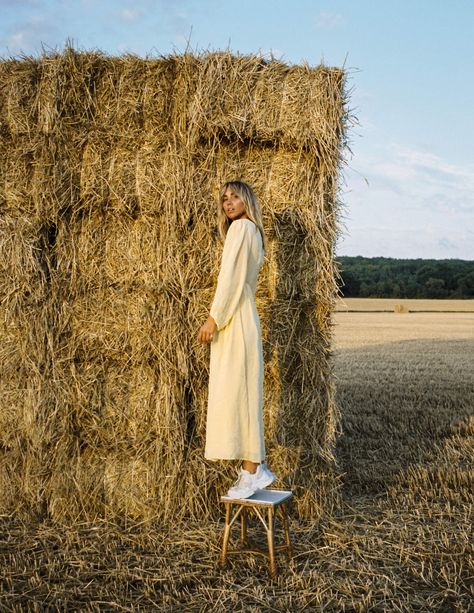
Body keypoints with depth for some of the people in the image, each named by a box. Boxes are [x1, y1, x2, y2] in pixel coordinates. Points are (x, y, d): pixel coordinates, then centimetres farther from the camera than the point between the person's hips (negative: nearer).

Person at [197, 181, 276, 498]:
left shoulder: (241, 227, -7)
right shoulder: (255, 232, 21)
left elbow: (231, 276, -16)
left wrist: (214, 318, -16)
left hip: (234, 320, -10)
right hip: (245, 316, 10)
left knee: (234, 391, -8)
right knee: (243, 392, 10)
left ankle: (253, 471, -5)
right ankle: (254, 467, 15)